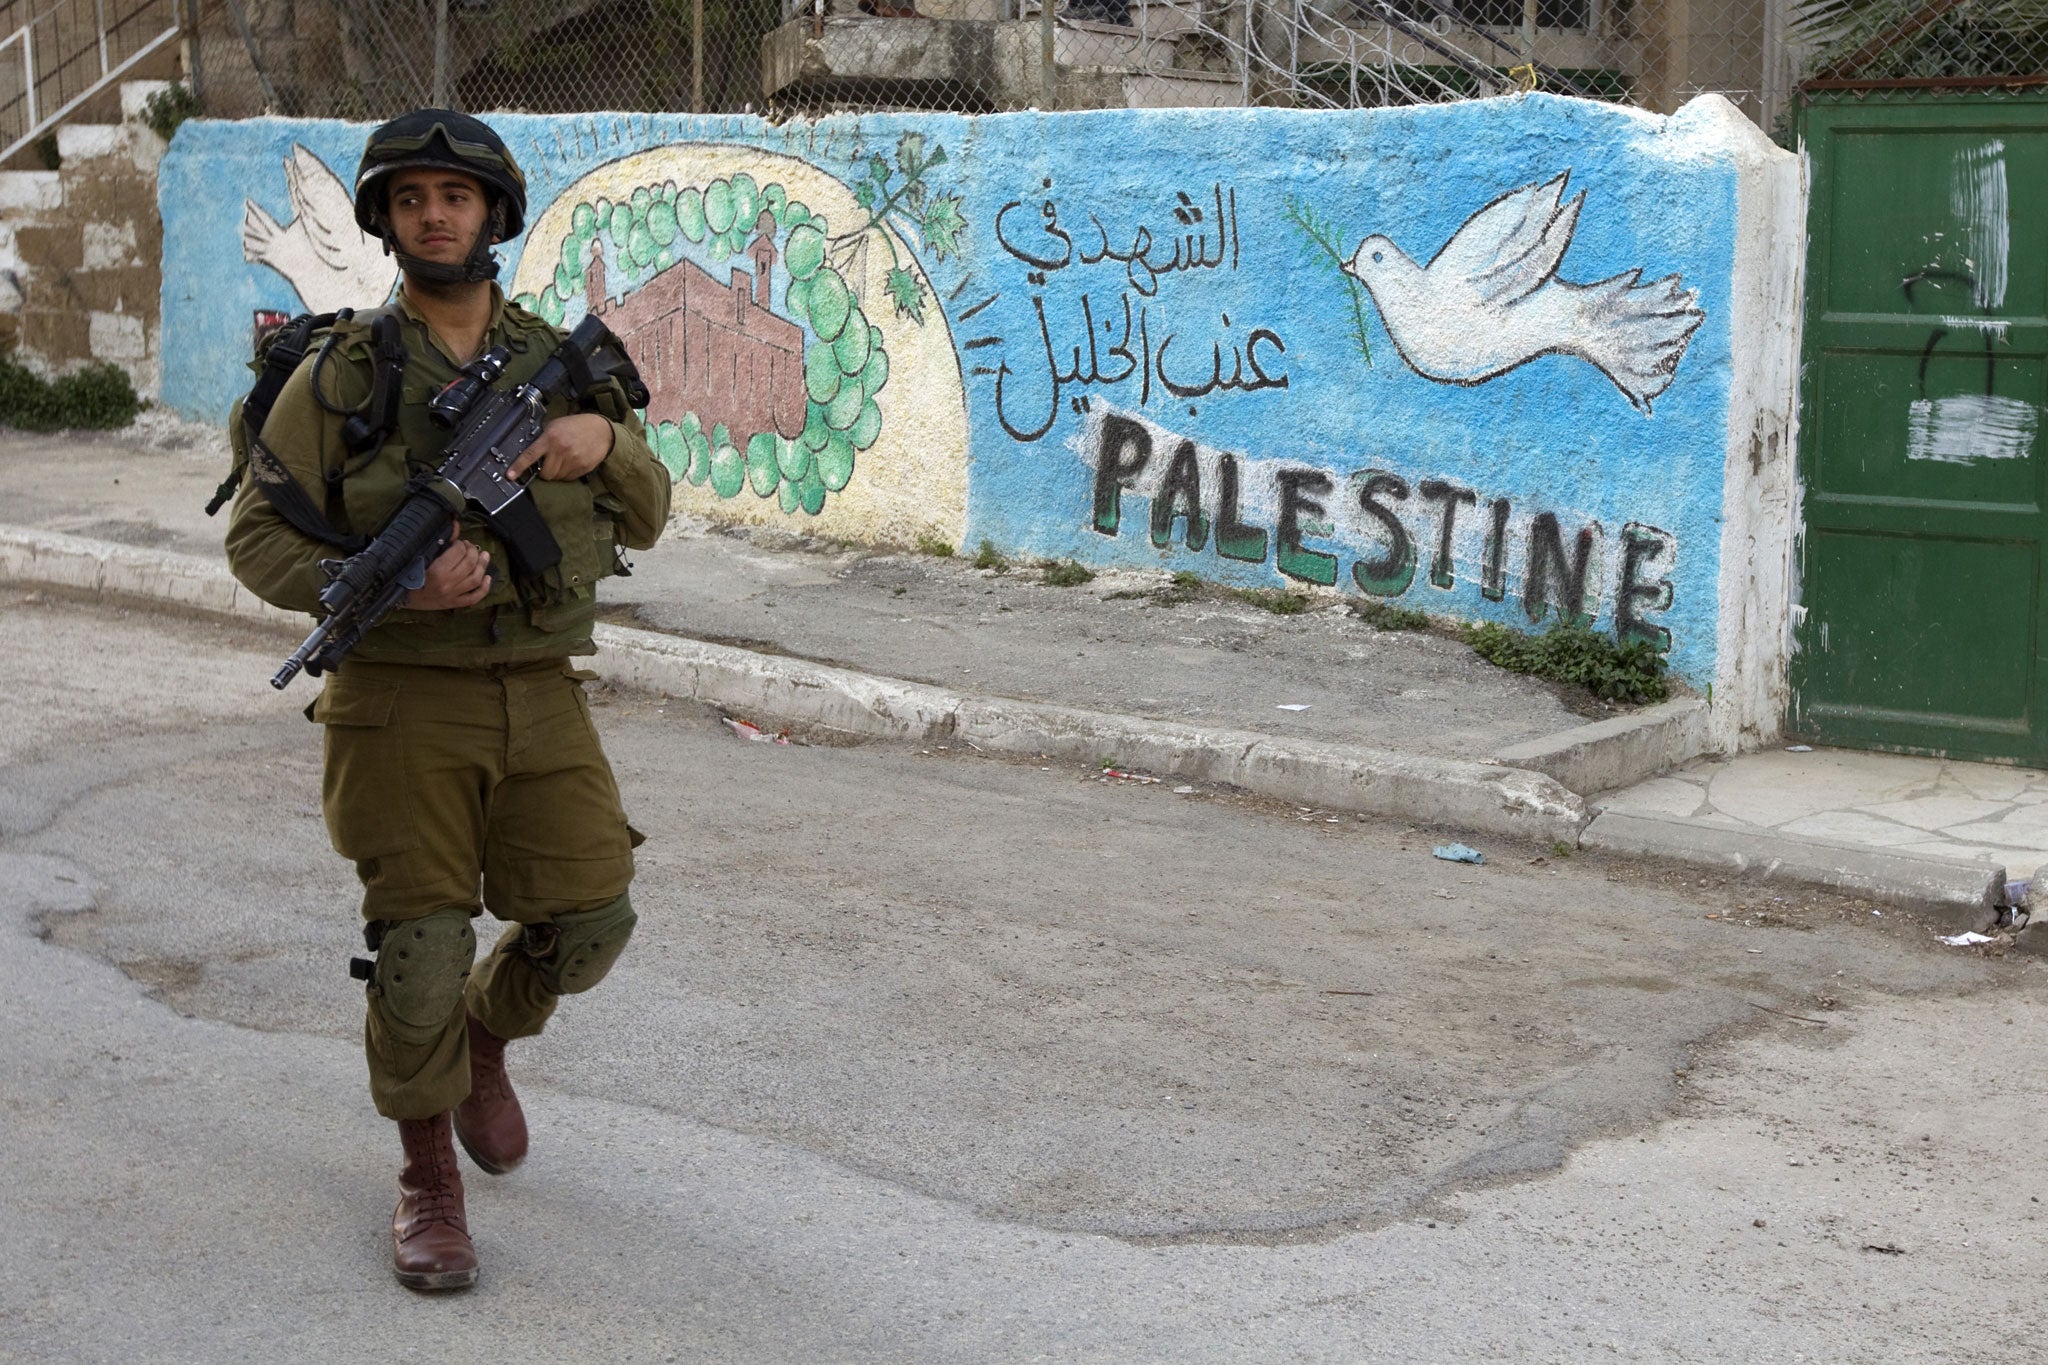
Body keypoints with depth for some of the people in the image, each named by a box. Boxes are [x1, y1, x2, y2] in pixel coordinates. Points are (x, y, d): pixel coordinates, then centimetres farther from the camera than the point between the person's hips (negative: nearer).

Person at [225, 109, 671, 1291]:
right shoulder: (341, 374, -5)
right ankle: (430, 1180, 18)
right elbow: (258, 539, -5)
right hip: (404, 702, -3)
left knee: (588, 921, -1)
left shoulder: (563, 363, 5)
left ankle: (486, 1033, 32)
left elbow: (646, 521, 11)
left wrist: (607, 440, -12)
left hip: (540, 699, 3)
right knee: (419, 947, -2)